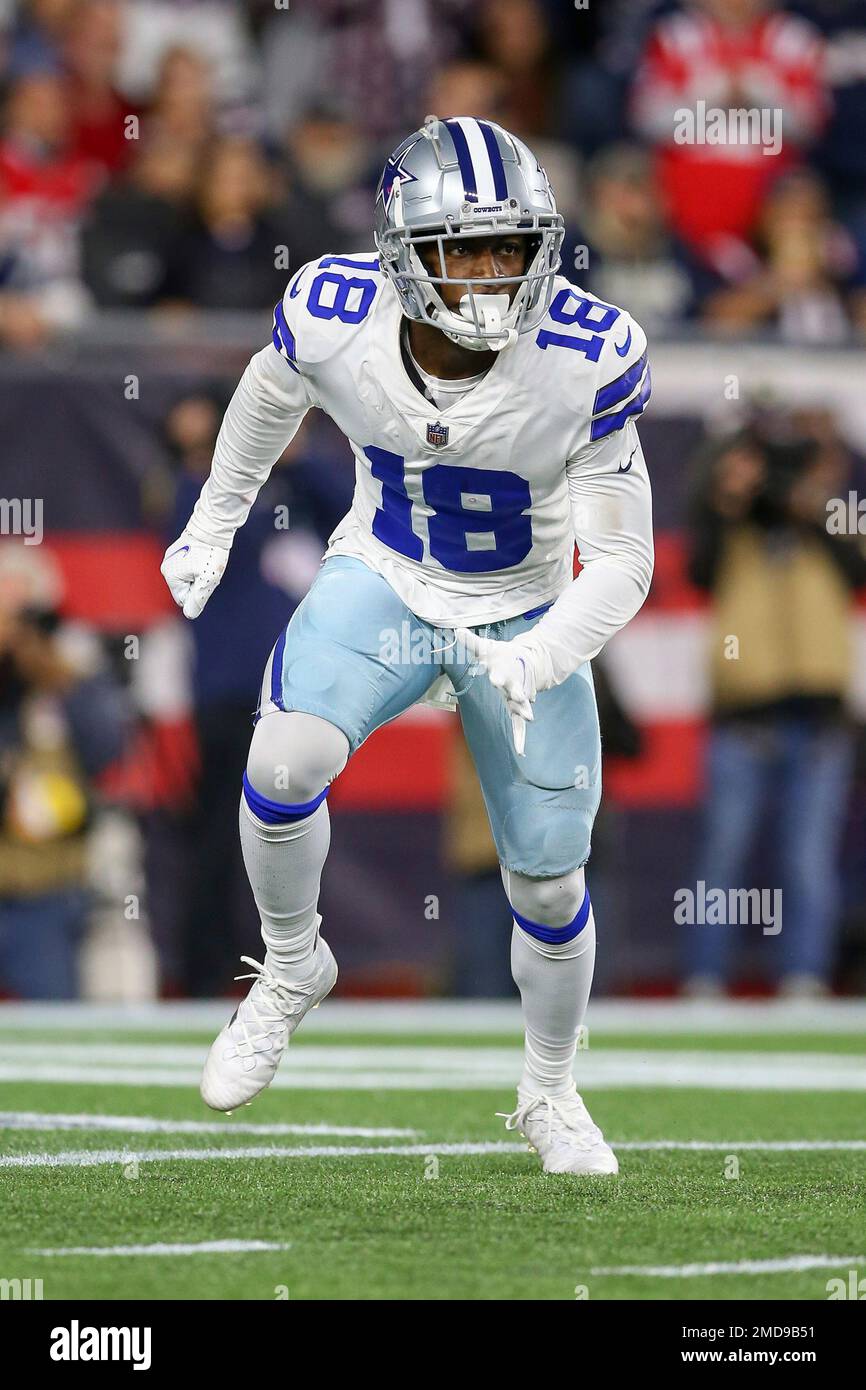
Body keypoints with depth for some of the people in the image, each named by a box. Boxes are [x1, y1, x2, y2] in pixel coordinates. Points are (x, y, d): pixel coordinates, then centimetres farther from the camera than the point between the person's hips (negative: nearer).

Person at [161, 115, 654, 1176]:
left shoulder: (588, 360, -29)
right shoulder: (334, 318, -24)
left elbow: (622, 563, -23)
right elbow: (271, 394, 3)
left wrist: (530, 663, -40)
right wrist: (213, 523, 17)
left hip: (527, 610, 0)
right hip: (383, 580, 0)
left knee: (548, 884, 5)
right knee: (284, 762, -26)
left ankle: (550, 1096, 34)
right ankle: (292, 967, 5)